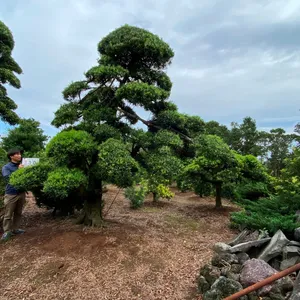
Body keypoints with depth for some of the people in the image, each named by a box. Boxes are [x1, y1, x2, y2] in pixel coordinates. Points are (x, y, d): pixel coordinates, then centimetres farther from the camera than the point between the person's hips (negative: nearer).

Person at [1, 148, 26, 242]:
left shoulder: (22, 166, 5)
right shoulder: (6, 167, -5)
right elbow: (8, 178, -18)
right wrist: (18, 170, -20)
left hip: (21, 193, 4)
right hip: (11, 194, -4)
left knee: (18, 213, 13)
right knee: (8, 214, 4)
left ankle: (15, 229, 26)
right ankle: (7, 232, 16)